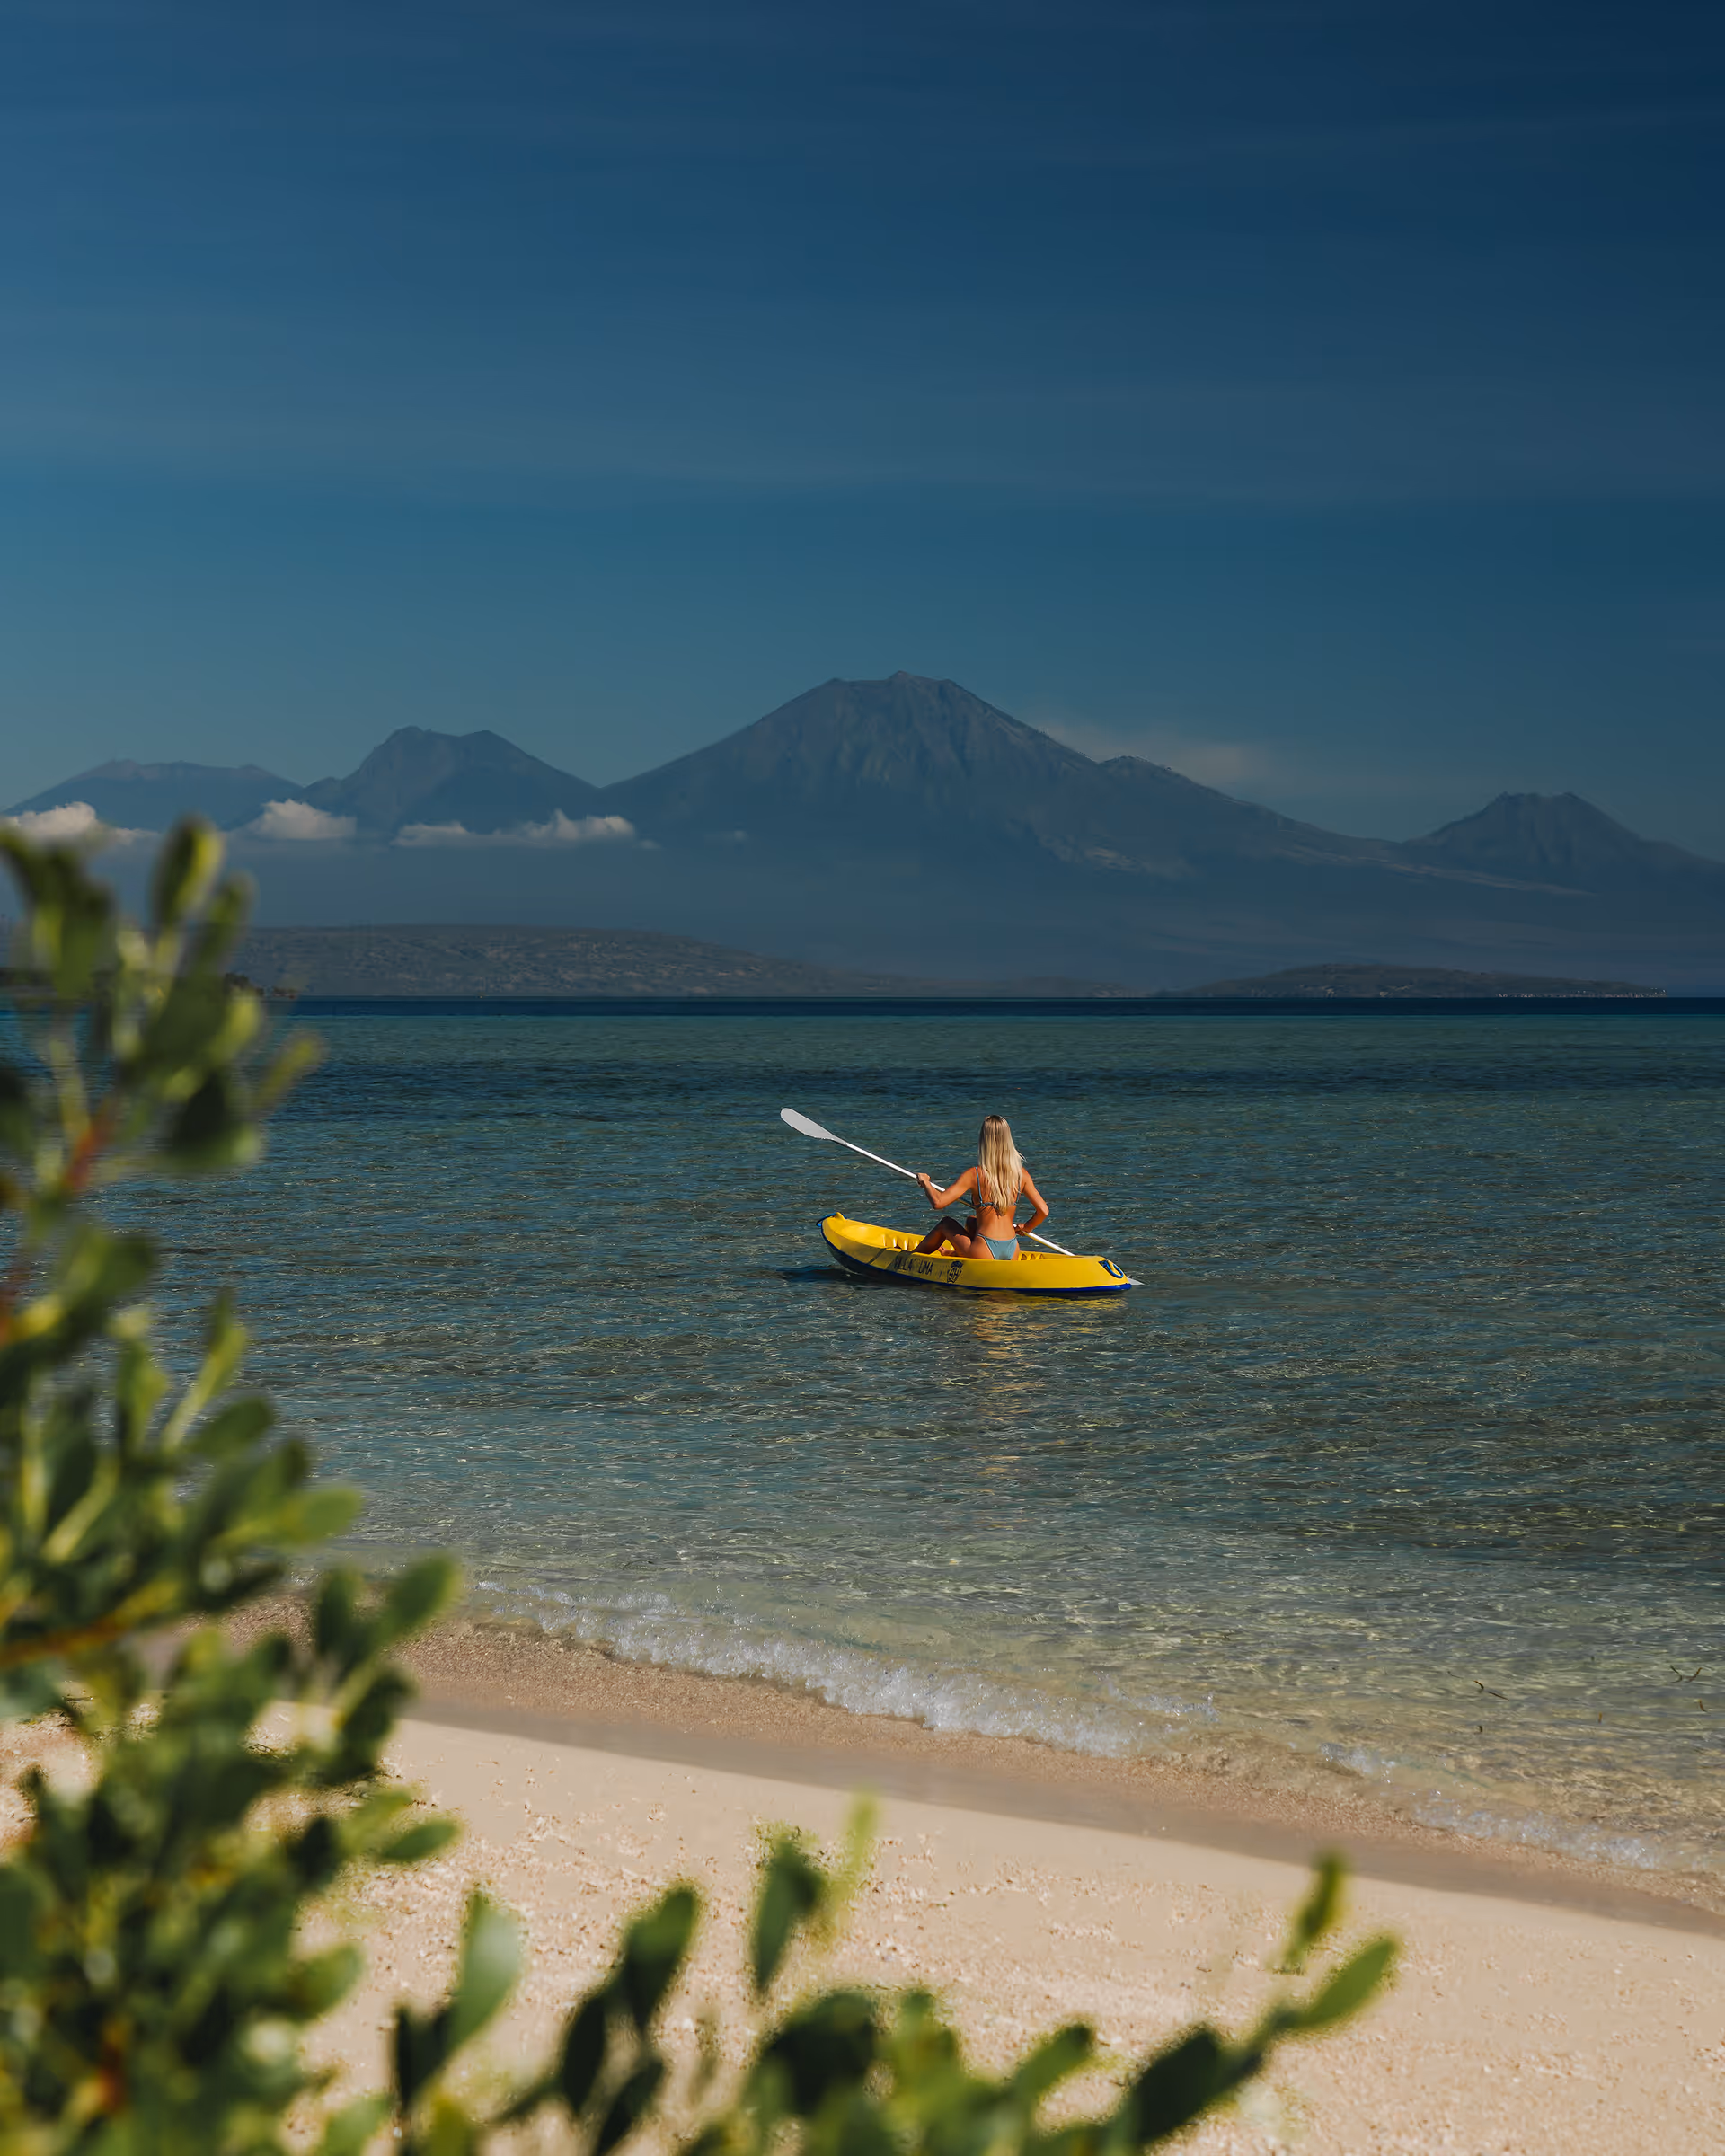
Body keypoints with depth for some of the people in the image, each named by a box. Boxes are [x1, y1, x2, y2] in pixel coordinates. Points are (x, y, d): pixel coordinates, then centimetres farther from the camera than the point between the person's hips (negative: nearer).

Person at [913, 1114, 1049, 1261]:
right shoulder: (1021, 1174, -1)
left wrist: (925, 1182, 5)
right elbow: (1043, 1211, -2)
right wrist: (1026, 1228, 18)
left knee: (946, 1223, 25)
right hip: (1012, 1254, 4)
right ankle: (956, 1254, 61)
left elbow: (938, 1202, -15)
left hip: (985, 1255, -4)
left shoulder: (974, 1175, -12)